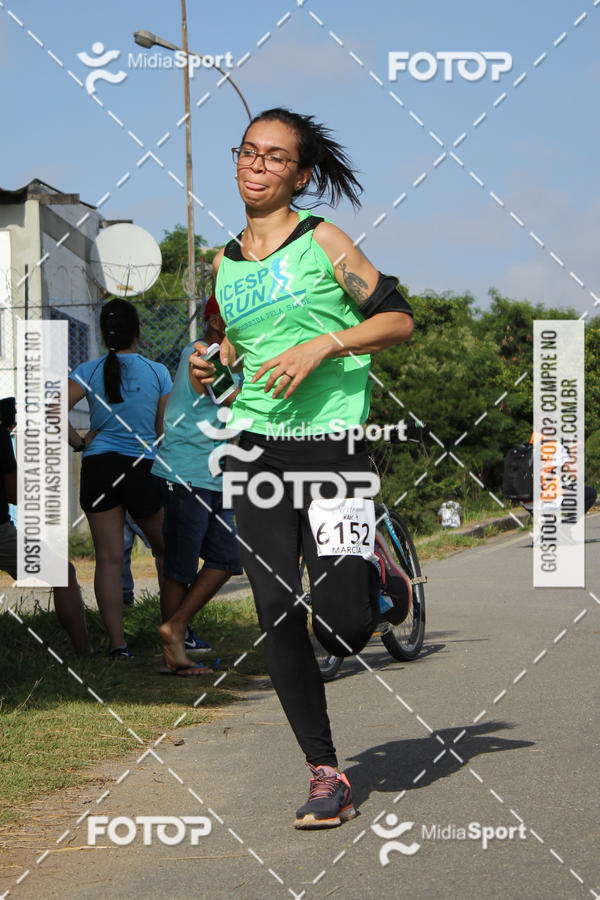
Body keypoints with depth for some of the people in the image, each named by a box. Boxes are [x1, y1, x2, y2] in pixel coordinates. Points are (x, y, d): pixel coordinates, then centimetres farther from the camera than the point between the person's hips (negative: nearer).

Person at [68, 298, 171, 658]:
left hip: (98, 467, 1)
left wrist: (79, 442, 0)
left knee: (109, 558, 2)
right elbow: (166, 430, 1)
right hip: (144, 467, 0)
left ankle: (117, 641, -4)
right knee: (166, 548, 19)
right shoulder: (158, 372, 0)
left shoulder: (89, 371, 0)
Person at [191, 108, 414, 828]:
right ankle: (325, 776, 6)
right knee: (278, 622, -5)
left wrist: (321, 345, -15)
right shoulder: (225, 263, 14)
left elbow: (398, 320, -3)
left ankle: (375, 572, 28)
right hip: (258, 450, 5)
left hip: (333, 447, -4)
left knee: (341, 630, -10)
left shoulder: (321, 241, -2)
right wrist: (211, 370, 5)